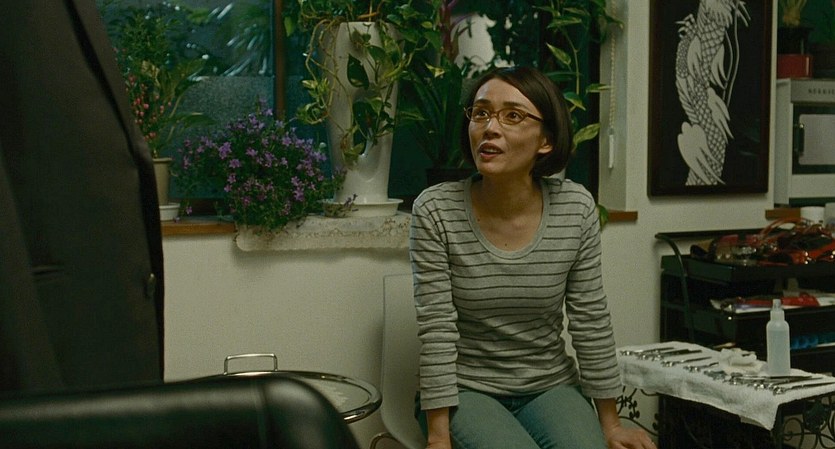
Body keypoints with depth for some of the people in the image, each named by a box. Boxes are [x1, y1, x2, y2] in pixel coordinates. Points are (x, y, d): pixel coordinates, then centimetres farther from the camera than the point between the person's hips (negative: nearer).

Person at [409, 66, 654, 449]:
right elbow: (436, 332, -14)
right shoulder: (435, 211, -13)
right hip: (466, 391, -2)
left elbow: (591, 323, -1)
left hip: (551, 388, 2)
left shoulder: (576, 209, -7)